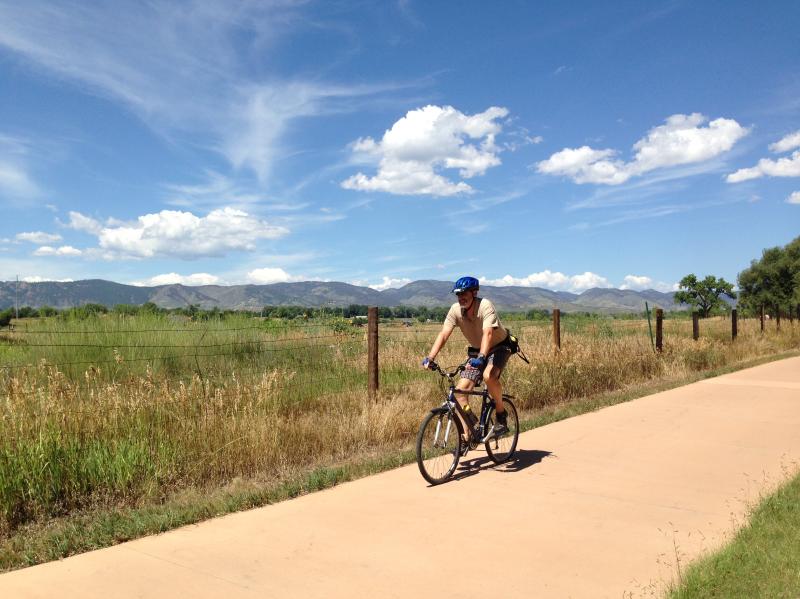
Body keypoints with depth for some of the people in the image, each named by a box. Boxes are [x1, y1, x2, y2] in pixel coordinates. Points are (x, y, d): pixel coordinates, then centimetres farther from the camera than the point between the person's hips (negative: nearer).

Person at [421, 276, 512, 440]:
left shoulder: (485, 306, -27)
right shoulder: (455, 310, -14)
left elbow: (487, 333, -39)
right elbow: (443, 334, -20)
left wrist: (481, 357, -54)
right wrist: (430, 357, -32)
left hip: (499, 346, -5)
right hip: (477, 351, 5)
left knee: (489, 376, -35)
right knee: (460, 391, -10)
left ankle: (500, 413, -9)